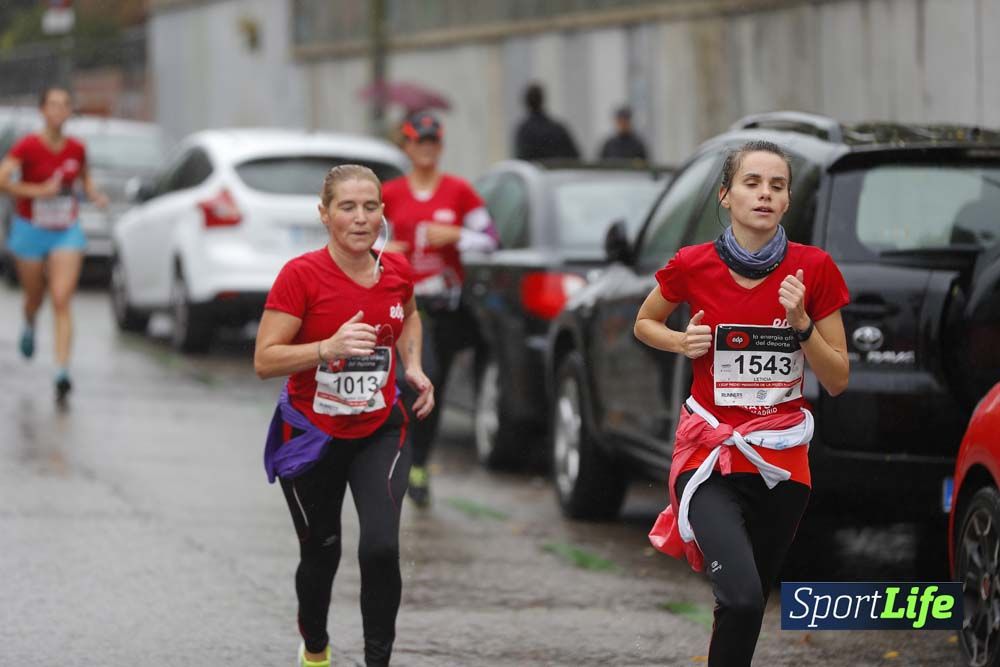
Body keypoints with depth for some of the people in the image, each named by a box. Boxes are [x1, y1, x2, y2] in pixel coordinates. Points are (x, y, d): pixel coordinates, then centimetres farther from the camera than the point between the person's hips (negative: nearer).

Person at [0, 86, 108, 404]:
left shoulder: (76, 148, -2)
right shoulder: (27, 147, -14)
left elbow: (85, 177, 18)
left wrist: (94, 193, -3)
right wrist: (40, 191, -27)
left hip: (67, 233, 1)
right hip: (31, 231, -1)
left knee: (62, 302, -12)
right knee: (35, 298, 17)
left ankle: (62, 372, -18)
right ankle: (29, 325, 55)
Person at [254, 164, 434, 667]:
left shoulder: (397, 272, -4)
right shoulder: (301, 275, -18)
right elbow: (265, 361, -22)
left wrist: (413, 367, 4)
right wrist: (329, 348, -35)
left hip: (380, 433, 2)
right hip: (311, 434, -2)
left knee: (381, 547, -17)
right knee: (321, 553, 12)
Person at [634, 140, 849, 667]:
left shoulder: (814, 269, -5)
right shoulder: (692, 266, -7)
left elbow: (837, 382, 1)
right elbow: (644, 324, 13)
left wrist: (800, 323, -16)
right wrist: (683, 342, -8)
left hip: (781, 461, 3)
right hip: (710, 456, -2)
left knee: (749, 604, 12)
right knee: (741, 598, -26)